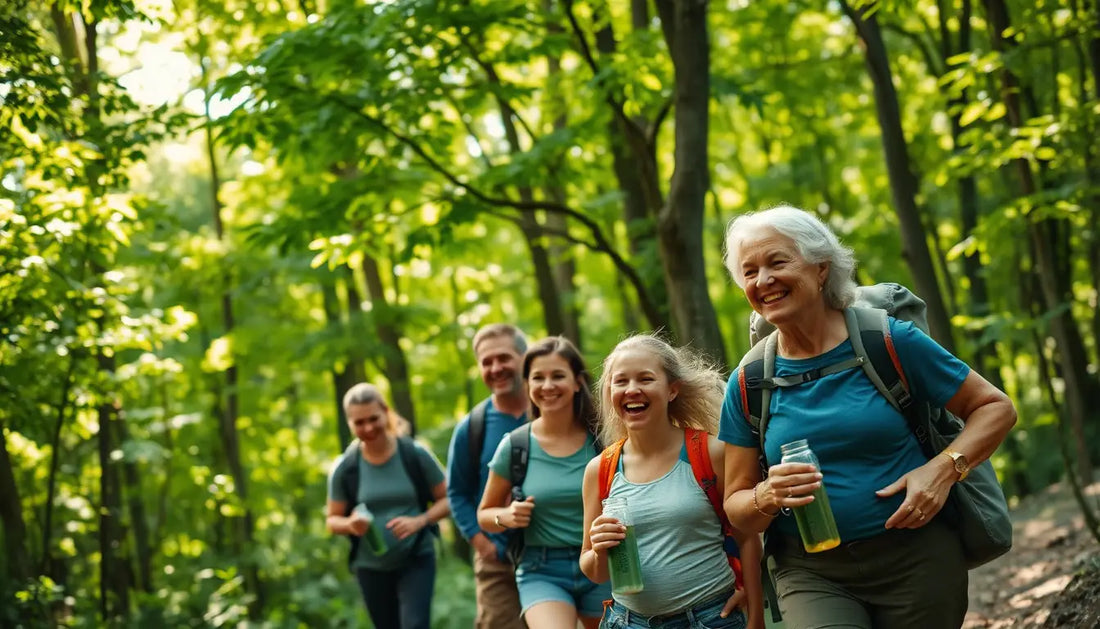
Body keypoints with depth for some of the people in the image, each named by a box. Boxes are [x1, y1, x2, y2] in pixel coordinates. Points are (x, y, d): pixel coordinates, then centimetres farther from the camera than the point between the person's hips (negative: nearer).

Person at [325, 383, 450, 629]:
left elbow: (447, 500, -2)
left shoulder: (416, 455, -9)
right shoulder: (345, 468, -6)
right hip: (371, 567, 2)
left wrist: (419, 521, -20)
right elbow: (332, 519, 4)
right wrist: (350, 525, -19)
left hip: (416, 560, -2)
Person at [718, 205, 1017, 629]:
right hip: (812, 574, 1)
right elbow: (736, 506, 5)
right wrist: (767, 498, -17)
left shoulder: (890, 340, -5)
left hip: (916, 563, 0)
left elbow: (994, 407, 3)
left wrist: (944, 468, -14)